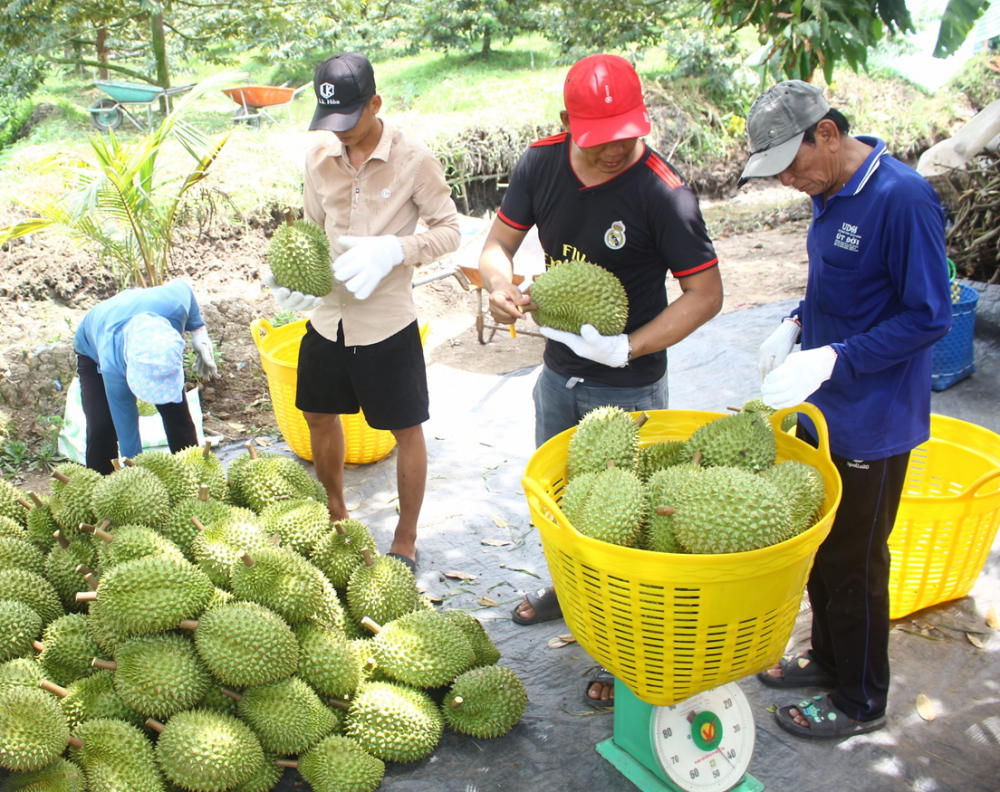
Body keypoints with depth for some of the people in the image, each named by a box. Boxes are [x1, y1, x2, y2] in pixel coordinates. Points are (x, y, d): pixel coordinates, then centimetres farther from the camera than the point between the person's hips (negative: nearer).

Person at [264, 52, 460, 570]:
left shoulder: (413, 161, -13)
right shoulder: (320, 159, 1)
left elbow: (450, 230, -9)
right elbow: (311, 228, 12)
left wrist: (393, 250, -25)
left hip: (387, 323, -5)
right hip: (326, 316, 6)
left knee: (406, 430, 6)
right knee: (319, 416, 19)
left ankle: (405, 541, 25)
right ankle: (335, 515, 43)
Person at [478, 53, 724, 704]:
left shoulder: (663, 192, -23)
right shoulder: (541, 165, -7)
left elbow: (706, 294, -19)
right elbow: (499, 243, 2)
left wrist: (628, 348, -27)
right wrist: (501, 288, -21)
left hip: (628, 387, -6)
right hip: (559, 370, 6)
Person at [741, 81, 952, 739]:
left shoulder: (902, 199, -23)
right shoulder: (831, 192, 4)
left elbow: (929, 317, -22)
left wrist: (835, 358, -28)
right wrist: (797, 324, 1)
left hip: (872, 424, -8)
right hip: (821, 410, 8)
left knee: (855, 562, 7)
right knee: (821, 545, 21)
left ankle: (861, 702, 27)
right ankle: (829, 657, 42)